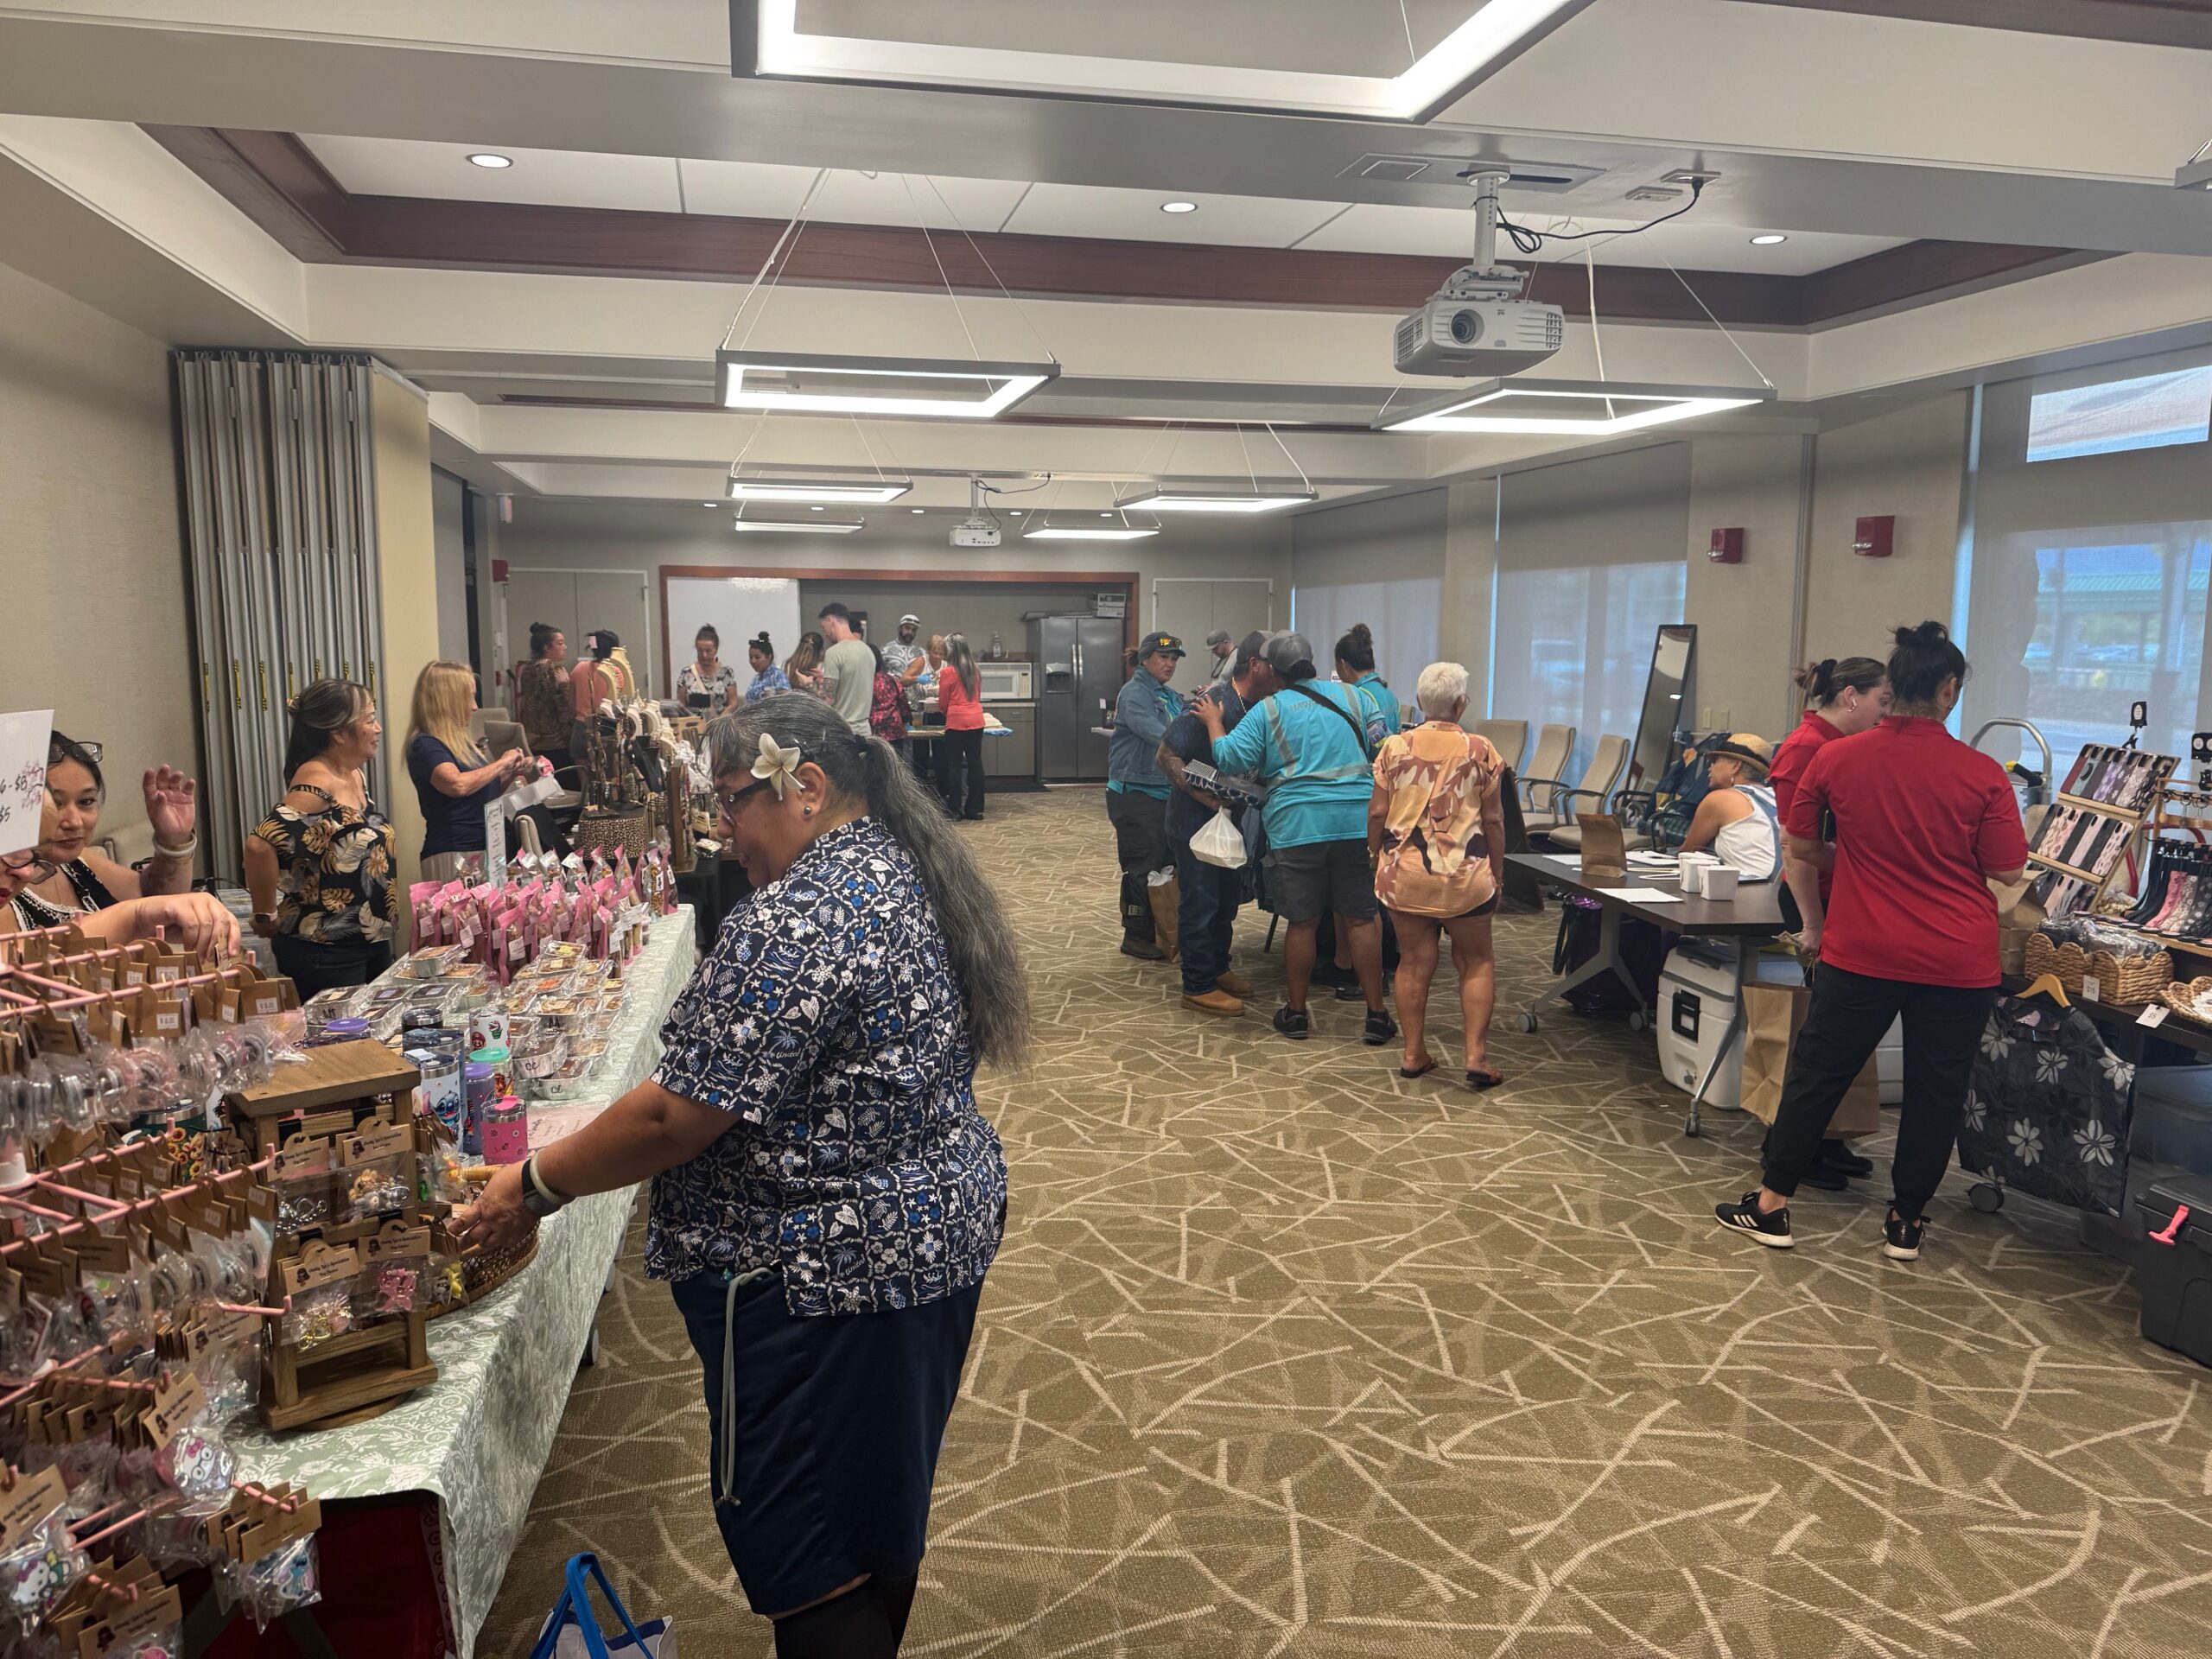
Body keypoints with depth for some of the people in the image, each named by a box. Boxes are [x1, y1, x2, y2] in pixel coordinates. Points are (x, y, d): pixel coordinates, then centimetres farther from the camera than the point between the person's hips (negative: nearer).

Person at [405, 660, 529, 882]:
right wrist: (502, 763, -15)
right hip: (455, 856, -8)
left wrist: (511, 773, 9)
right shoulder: (425, 745, -10)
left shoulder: (463, 741, 15)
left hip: (488, 850, 8)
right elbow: (459, 785, -28)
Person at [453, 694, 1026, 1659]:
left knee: (802, 1556, 6)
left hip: (827, 1278, -10)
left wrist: (536, 1186, -10)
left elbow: (676, 1115, -24)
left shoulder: (798, 921, -25)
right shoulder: (904, 871, 6)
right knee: (880, 1499, 26)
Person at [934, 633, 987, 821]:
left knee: (954, 764, 2)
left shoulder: (947, 672, -6)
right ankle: (975, 808, 10)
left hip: (957, 722, -5)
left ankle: (954, 809, 4)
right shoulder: (974, 670, 9)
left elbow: (943, 703, 2)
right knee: (975, 763, 7)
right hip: (976, 720, 5)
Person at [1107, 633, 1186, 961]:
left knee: (1167, 865, 10)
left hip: (1166, 793, 8)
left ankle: (1157, 931, 21)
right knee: (1143, 867, -3)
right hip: (1136, 795, -8)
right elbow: (1154, 733, -25)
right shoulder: (1135, 692, -10)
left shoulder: (1170, 697, 15)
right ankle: (1136, 937, 8)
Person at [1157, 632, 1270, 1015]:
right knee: (1200, 901, -2)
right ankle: (1198, 987, 8)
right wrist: (1202, 794, -28)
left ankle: (1217, 968, 34)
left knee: (1228, 897, 18)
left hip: (1230, 815, 9)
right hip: (1194, 818, -8)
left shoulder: (1259, 707, 3)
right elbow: (1167, 755, -21)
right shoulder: (1213, 703, -21)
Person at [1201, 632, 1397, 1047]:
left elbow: (1230, 757, -5)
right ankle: (1376, 1016, 11)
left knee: (1302, 922, 8)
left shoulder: (1269, 710, 0)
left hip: (1297, 826, -2)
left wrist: (1213, 720, 11)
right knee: (1362, 919, 7)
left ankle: (1296, 1014, 20)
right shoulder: (1350, 696, 8)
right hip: (1357, 823, 2)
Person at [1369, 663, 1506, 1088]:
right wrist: (1498, 873, 9)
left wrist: (1377, 858, 13)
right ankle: (1476, 1056, 3)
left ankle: (1414, 1054, 15)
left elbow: (1377, 813, 0)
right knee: (1477, 964, 10)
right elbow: (1493, 819, -1)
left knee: (1414, 963, 11)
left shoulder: (1394, 747, -2)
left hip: (1403, 875, 2)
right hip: (1465, 876, -1)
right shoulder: (1480, 751, -4)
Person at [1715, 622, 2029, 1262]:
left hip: (1860, 951, 1)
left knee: (1817, 1075, 10)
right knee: (1935, 1091, 13)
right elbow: (2007, 872, -3)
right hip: (1958, 962, 0)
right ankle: (1906, 1222, 24)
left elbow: (1796, 848, 5)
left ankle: (1771, 1205, 17)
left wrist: (1815, 923, 17)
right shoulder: (1982, 774, -10)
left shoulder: (1836, 758, -5)